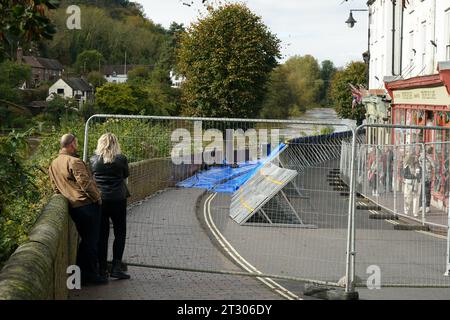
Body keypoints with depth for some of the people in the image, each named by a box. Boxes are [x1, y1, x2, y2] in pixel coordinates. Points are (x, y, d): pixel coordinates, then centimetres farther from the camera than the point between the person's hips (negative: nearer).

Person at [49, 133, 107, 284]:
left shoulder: (53, 164, 11)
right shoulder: (74, 162, -16)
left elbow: (56, 188, 18)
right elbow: (86, 183, -20)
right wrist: (97, 198, -8)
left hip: (73, 208, 8)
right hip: (88, 204, -8)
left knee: (85, 239, 18)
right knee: (91, 240, 0)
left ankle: (82, 272, 21)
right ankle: (91, 274, 3)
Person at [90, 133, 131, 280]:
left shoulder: (94, 160, -3)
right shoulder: (121, 159, -6)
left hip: (99, 200, 2)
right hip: (118, 200, -2)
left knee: (102, 234, 9)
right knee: (120, 233, 7)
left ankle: (102, 268, 10)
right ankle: (116, 266, -1)